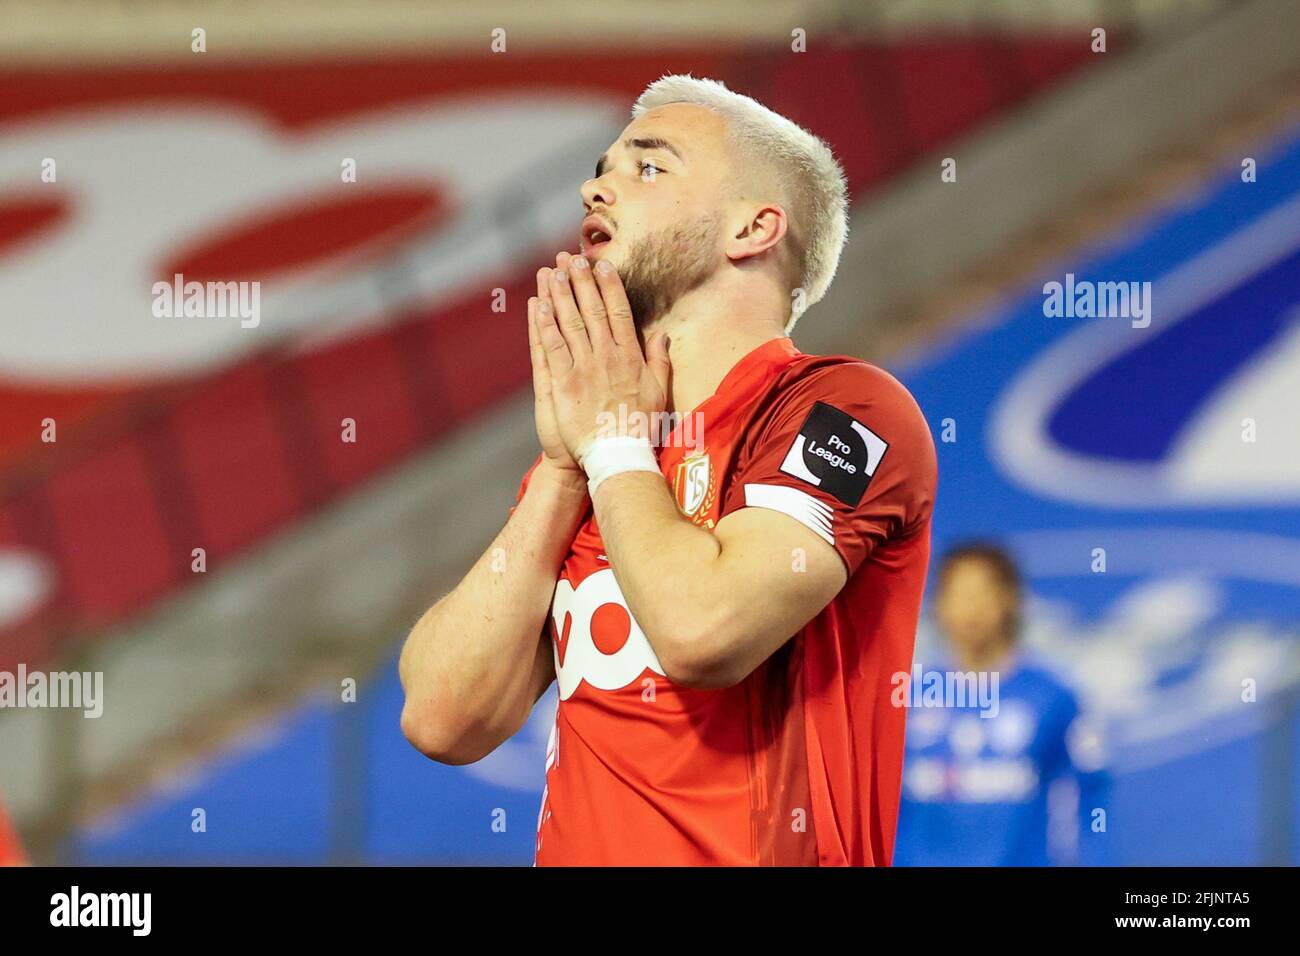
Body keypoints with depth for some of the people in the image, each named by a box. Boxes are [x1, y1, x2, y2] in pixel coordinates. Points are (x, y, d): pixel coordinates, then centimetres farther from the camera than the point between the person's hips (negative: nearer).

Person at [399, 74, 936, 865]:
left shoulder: (848, 411, -2)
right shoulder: (583, 445, 15)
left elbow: (701, 630, -18)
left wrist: (614, 439, -2)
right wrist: (562, 467, 2)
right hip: (576, 845, 4)